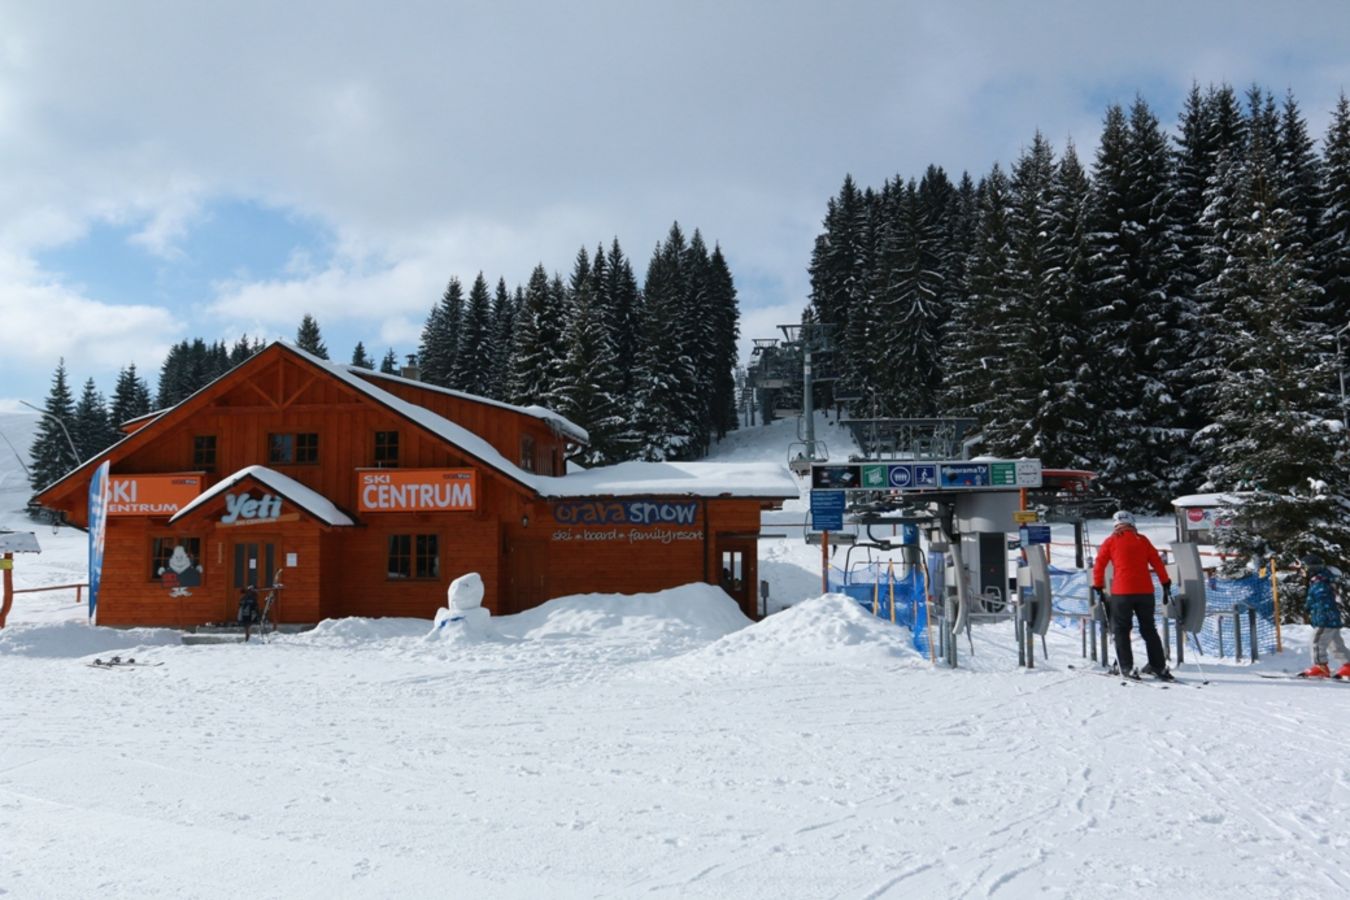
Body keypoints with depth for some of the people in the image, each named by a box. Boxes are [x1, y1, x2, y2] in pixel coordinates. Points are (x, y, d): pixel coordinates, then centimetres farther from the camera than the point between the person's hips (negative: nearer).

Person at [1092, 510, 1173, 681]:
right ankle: (1159, 666, 13)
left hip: (1121, 592, -3)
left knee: (1121, 630, 6)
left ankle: (1127, 667, -1)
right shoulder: (1142, 540, 10)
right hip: (1145, 591, 3)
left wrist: (1098, 587, 11)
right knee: (1149, 629, 14)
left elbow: (1099, 565, 2)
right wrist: (1166, 584, 15)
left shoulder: (1111, 542, 3)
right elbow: (1157, 563, 9)